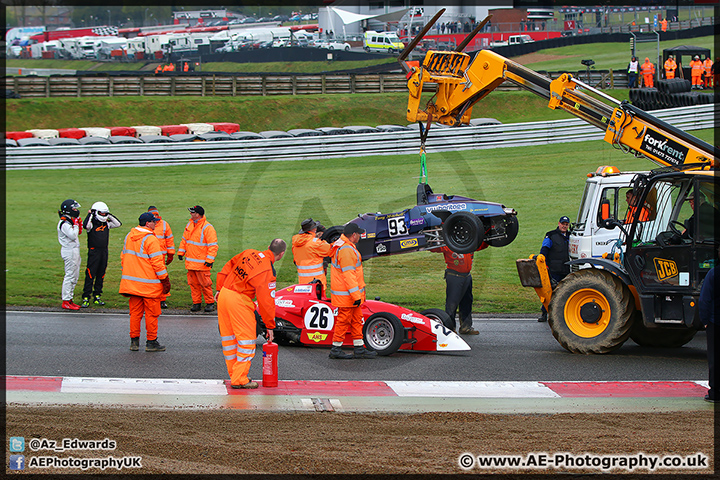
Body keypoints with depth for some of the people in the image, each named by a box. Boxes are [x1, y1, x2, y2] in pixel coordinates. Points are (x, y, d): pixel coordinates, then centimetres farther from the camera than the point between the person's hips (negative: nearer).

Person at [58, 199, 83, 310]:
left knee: (75, 276, 13)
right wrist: (76, 225, -13)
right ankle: (66, 302, -6)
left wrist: (78, 224, 6)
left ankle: (69, 299, 20)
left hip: (75, 250, 10)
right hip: (69, 251, -10)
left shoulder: (70, 221, 14)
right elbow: (73, 235, -24)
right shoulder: (64, 223, -16)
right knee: (70, 276, -8)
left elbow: (78, 233, 20)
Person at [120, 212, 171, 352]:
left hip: (132, 282, 7)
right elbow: (157, 262, -16)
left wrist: (126, 276, 25)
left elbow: (123, 257, 17)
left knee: (135, 312, 13)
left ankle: (134, 341, 15)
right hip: (149, 284, -7)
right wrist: (165, 280, -9)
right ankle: (151, 342, 7)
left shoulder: (129, 237, 9)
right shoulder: (151, 240, -15)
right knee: (152, 313, 3)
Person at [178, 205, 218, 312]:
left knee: (205, 284, -4)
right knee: (193, 283, 8)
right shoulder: (189, 224, 11)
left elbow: (213, 245, -14)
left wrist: (209, 259, -18)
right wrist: (181, 252, 16)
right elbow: (184, 239, 23)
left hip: (202, 263, -7)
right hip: (190, 261, 7)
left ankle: (210, 303, 6)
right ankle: (196, 303, 15)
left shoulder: (207, 228, -12)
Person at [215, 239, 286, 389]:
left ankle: (234, 375, 25)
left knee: (228, 337, 15)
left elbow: (228, 267, 15)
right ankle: (240, 379, -1)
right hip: (238, 300, -8)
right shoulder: (268, 271, -14)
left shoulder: (249, 253, 6)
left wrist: (220, 289, 24)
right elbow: (266, 301, -12)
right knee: (247, 339, 0)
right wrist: (270, 326, -3)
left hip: (224, 293, 8)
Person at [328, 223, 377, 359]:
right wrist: (356, 295, -23)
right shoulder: (346, 250, -20)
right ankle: (336, 349, 5)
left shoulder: (341, 245, 14)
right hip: (346, 295, -11)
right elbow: (348, 275, -24)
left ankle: (359, 349, 16)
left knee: (357, 319, 12)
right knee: (343, 320, -2)